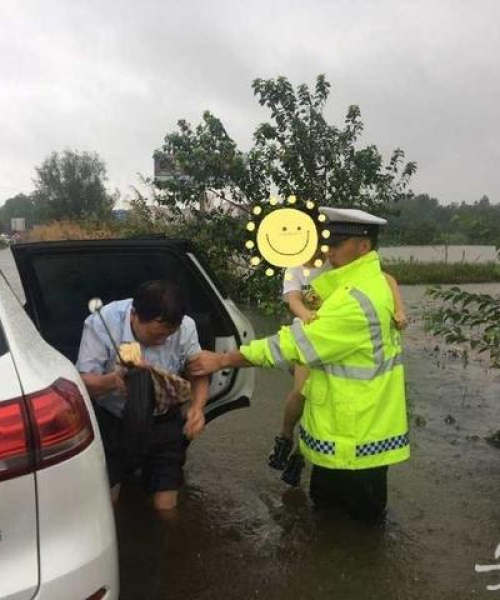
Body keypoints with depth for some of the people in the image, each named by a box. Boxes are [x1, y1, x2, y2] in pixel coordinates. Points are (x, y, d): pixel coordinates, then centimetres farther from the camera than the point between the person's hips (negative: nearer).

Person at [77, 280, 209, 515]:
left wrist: (197, 406, -26)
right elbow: (83, 382, -21)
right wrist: (114, 380, -43)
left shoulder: (185, 327, -19)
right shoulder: (101, 324, -25)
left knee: (166, 507, 4)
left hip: (162, 422, 1)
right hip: (111, 420, -1)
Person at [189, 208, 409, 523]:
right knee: (328, 500, 25)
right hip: (351, 425, 10)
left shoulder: (358, 299, -27)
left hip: (355, 436, -10)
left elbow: (293, 344, -27)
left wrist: (221, 361, -22)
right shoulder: (364, 283, 7)